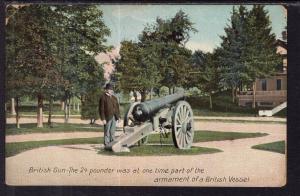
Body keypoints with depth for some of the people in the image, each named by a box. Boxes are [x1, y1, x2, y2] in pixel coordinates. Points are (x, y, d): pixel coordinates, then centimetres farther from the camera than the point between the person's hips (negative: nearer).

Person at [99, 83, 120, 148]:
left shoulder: (114, 97, 16)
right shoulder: (103, 97, -4)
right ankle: (106, 145, 2)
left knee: (112, 132, 10)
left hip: (114, 117, 6)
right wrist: (103, 119, -13)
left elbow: (117, 107, 19)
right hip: (107, 117, -6)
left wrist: (118, 116, 10)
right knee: (107, 132, -2)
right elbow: (101, 109, -8)